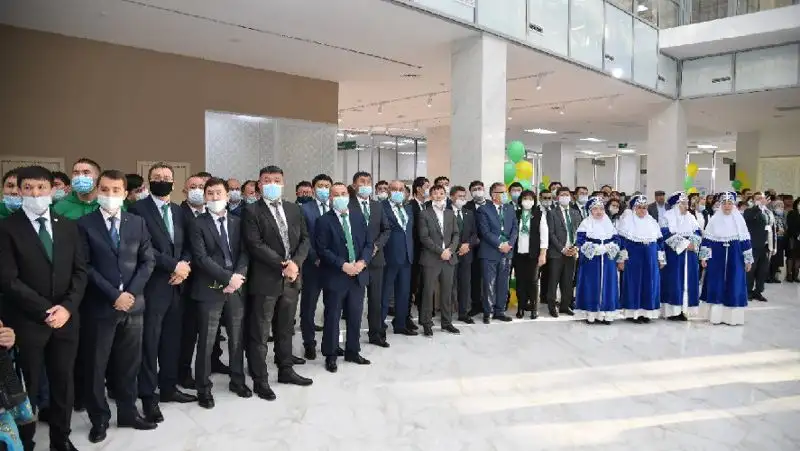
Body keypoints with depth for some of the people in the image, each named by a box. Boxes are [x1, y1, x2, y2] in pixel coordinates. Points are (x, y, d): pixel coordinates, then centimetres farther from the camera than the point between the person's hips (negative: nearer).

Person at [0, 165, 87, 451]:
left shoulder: (68, 226, 8)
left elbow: (80, 271, 5)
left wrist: (67, 307, -9)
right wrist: (45, 310, -16)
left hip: (66, 318, 4)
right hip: (26, 321, -3)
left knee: (63, 382, 12)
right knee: (27, 387, 8)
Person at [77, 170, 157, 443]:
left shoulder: (137, 223, 7)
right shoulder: (84, 224, -3)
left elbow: (148, 261, 4)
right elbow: (85, 266, -9)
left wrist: (131, 292, -9)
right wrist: (113, 295, -15)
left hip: (132, 304, 3)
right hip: (99, 306, -3)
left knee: (129, 364, 13)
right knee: (95, 365, 8)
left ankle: (128, 412, 28)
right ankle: (99, 419, 24)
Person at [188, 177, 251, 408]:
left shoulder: (237, 222, 10)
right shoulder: (198, 224, -3)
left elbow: (244, 252, 5)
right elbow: (201, 258, -12)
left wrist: (238, 276, -12)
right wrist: (227, 278, -17)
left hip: (236, 287, 4)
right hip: (210, 289, -4)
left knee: (237, 338, 13)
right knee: (206, 341, 3)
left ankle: (237, 380, 29)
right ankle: (204, 388, 16)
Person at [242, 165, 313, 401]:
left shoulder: (294, 209, 11)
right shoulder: (251, 211, -6)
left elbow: (305, 239, 8)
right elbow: (255, 245, -15)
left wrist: (295, 263, -10)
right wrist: (283, 265, -18)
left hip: (292, 278, 5)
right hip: (265, 280, -5)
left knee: (285, 329, 18)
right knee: (259, 334, 3)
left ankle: (286, 370, 31)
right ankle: (260, 380, 14)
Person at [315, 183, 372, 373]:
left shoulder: (358, 216, 8)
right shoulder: (324, 221, -6)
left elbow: (368, 243, 7)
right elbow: (322, 250, -12)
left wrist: (363, 261, -10)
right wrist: (343, 265, -19)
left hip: (358, 275, 5)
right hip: (335, 277, -4)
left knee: (355, 316, 13)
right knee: (332, 318, 5)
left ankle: (352, 351, 28)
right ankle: (330, 355, 18)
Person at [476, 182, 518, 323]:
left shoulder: (510, 209, 12)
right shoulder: (484, 210, -4)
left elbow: (515, 228, 7)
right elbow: (485, 231, -11)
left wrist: (509, 244, -8)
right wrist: (499, 244, -15)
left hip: (507, 252, 5)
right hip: (489, 252, -5)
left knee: (503, 284, 9)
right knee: (489, 284, -1)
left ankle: (499, 311, 18)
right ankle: (488, 312, 9)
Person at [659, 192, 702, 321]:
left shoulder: (691, 217, 14)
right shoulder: (667, 217, -3)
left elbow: (698, 233, 7)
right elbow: (666, 234, -14)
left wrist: (693, 243, -13)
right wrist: (684, 243, -16)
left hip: (689, 256, 5)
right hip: (673, 255, -5)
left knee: (687, 281, 3)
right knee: (673, 281, -5)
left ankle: (684, 310, 8)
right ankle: (672, 311, -2)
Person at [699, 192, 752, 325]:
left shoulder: (739, 219, 2)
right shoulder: (714, 219, 0)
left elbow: (745, 241, 3)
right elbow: (706, 239, 0)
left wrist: (748, 260, 2)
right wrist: (704, 257, -5)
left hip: (735, 258, 1)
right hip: (716, 257, 0)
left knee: (734, 286, 3)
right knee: (716, 285, 1)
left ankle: (732, 316, 11)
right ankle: (716, 315, 8)